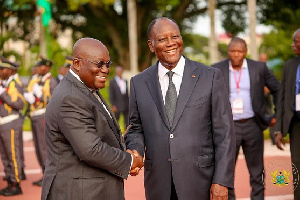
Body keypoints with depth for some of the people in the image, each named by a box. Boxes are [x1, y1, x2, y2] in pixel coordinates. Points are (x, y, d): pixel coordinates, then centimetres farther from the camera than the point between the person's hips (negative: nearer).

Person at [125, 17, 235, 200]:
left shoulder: (211, 77, -2)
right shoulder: (139, 83, 6)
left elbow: (224, 134, -3)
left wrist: (222, 181, -10)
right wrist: (135, 153, -7)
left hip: (199, 184, -2)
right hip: (158, 185, 2)